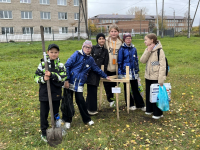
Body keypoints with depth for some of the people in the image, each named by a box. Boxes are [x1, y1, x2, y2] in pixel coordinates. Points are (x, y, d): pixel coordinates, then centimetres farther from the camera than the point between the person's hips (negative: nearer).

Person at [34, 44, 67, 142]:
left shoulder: (61, 65, 1)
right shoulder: (43, 64, -2)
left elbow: (63, 77, -12)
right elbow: (36, 77, -1)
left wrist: (51, 75, -24)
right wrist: (43, 79, -22)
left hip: (56, 93, 1)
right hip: (44, 93, -1)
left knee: (55, 112, 16)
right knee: (44, 113, 7)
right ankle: (44, 133, 23)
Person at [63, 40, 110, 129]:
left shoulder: (90, 59, 10)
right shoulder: (77, 54, -6)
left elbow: (97, 69, 25)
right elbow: (67, 66, -11)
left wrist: (105, 76, 32)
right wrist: (66, 80, -16)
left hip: (80, 84, 3)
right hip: (70, 82, -3)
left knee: (80, 101, 3)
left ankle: (87, 119, 21)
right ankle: (67, 121, 20)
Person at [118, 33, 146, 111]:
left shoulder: (134, 49, 8)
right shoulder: (122, 49, -5)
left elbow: (136, 60, 14)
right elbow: (119, 61, -5)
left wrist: (137, 70, 12)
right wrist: (120, 73, -8)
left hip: (134, 73, 3)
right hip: (125, 72, -3)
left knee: (135, 88, 7)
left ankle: (140, 104, 15)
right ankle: (130, 104, 21)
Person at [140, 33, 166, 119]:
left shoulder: (159, 50, -13)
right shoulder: (147, 50, 8)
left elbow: (162, 65, -16)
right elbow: (142, 61, -5)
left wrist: (161, 79, -20)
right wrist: (148, 51, -15)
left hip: (156, 77, -7)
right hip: (148, 76, 7)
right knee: (148, 94, 15)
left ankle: (158, 113, 15)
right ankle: (149, 109, 32)